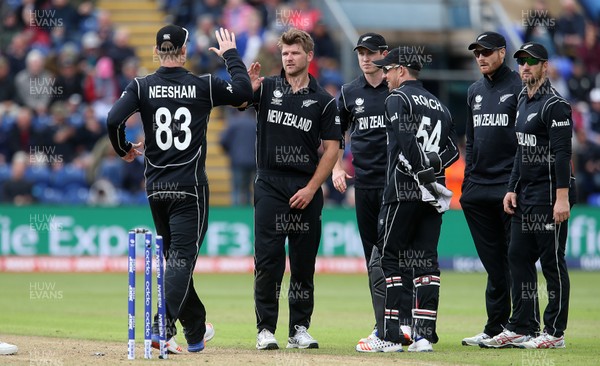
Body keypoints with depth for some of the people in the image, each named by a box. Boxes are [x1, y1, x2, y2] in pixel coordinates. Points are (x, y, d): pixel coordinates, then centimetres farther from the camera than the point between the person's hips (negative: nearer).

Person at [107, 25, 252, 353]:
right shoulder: (202, 86, -4)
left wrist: (123, 150, 6)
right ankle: (163, 329, -24)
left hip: (156, 187, 3)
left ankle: (196, 330, 26)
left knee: (176, 257, 16)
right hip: (190, 187, -3)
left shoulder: (141, 87, -1)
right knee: (181, 258, -6)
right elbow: (243, 91, 5)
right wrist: (231, 54, 19)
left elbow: (113, 120, -13)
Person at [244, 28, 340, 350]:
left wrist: (311, 189, -7)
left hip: (306, 189, 1)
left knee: (304, 262, 4)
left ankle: (299, 329, 12)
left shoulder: (323, 101, 5)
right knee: (268, 260, -4)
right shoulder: (267, 88, 6)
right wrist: (248, 86, -34)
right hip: (269, 186, -1)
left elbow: (331, 149, 2)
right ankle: (266, 329, 1)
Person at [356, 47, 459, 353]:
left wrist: (422, 172, -16)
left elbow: (406, 139, -17)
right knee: (426, 260, 5)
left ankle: (391, 335, -6)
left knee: (388, 258, -2)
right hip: (433, 196, 7)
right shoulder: (439, 105, 21)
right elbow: (453, 150, 13)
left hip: (403, 190, -7)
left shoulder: (398, 98, -2)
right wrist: (432, 167, 2)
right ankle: (424, 335, 1)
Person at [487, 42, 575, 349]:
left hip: (549, 197, -9)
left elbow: (562, 153, -18)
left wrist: (562, 197, -23)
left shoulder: (555, 105, -12)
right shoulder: (523, 102, 16)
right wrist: (512, 189, 17)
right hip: (524, 197, 9)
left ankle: (554, 332, 1)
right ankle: (520, 329, 16)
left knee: (552, 263, -4)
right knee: (518, 258, 10)